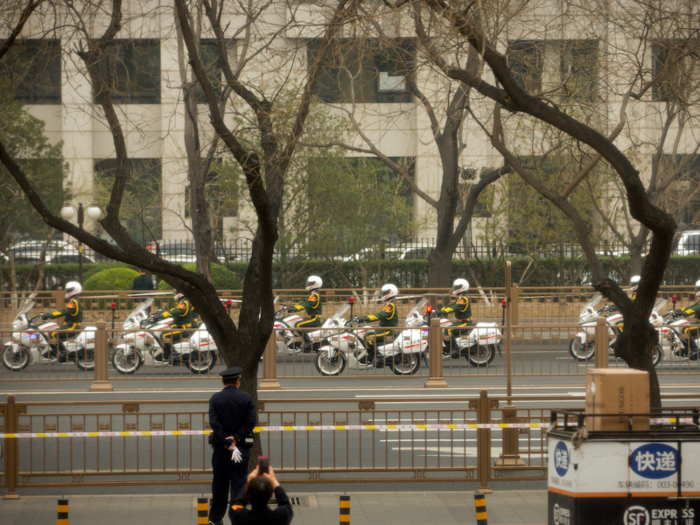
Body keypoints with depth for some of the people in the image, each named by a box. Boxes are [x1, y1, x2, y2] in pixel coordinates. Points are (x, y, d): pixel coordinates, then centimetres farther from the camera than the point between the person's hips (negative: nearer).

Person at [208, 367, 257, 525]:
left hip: (221, 447, 1)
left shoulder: (215, 399, -3)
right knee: (239, 483, 3)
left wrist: (225, 442, -10)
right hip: (241, 447, -1)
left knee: (220, 484, 11)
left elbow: (214, 423, -10)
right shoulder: (246, 398, -2)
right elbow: (251, 422, -8)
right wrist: (236, 438, -10)